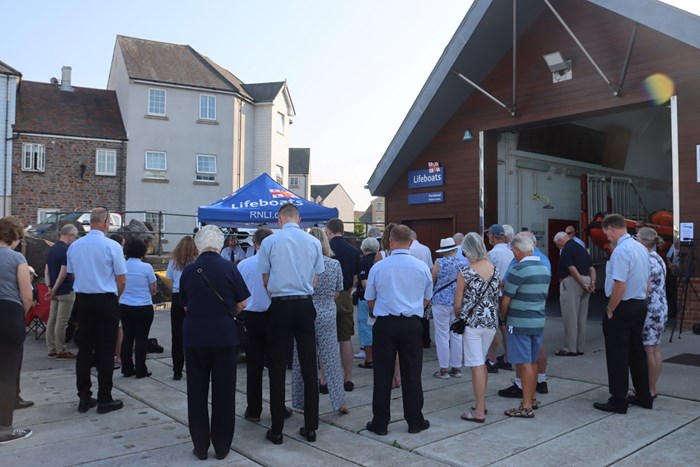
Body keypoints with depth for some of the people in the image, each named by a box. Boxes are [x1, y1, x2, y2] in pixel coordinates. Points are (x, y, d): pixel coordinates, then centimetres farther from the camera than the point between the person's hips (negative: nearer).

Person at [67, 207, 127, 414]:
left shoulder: (74, 246, 2)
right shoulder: (112, 246, -13)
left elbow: (73, 274, 11)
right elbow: (121, 280, -10)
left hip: (82, 299, 5)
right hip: (106, 300, -5)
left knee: (84, 349, 11)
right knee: (105, 351, 2)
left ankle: (84, 398, 17)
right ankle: (104, 400, 8)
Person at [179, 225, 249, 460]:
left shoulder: (188, 270, -2)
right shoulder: (229, 268, -6)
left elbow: (185, 305, 5)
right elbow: (241, 303, -2)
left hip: (194, 335, 1)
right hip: (224, 334, -1)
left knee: (197, 390, 13)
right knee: (224, 391, 9)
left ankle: (200, 446, 19)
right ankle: (222, 446, 17)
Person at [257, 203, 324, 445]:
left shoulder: (269, 242, -3)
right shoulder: (314, 242, 1)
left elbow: (265, 279, 5)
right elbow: (315, 279, 7)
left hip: (280, 306, -2)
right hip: (305, 306, 2)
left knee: (278, 368, 6)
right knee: (309, 366, 9)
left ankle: (276, 430, 12)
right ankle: (311, 427, 15)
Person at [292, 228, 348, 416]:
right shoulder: (335, 264, -3)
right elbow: (337, 293, 5)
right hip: (328, 315, 1)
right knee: (331, 358, 8)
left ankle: (305, 402, 20)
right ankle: (340, 403, 11)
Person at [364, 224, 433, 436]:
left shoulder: (378, 267, -5)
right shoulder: (422, 267, 0)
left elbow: (370, 300, 5)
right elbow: (426, 300, 12)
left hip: (385, 324, -1)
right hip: (412, 324, 1)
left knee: (383, 374, 6)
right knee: (412, 374, 9)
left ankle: (380, 423, 14)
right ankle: (415, 421, 19)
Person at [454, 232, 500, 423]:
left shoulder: (465, 273, -13)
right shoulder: (495, 270, 3)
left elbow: (458, 304, -9)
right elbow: (498, 296, 10)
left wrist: (459, 317, 10)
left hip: (472, 323, -6)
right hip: (491, 322, 6)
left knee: (476, 366, 0)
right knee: (481, 362, 20)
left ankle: (479, 412, 6)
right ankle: (481, 403, 30)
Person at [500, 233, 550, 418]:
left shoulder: (518, 270, -16)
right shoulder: (545, 269, 8)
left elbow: (505, 301, -13)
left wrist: (503, 318, 3)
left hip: (520, 323, -7)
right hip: (539, 322, 7)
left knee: (524, 363, -1)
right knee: (533, 362, 17)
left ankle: (526, 407, 4)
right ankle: (532, 399, 29)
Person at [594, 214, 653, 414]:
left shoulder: (621, 251, -21)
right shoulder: (641, 248, 8)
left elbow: (620, 286, -25)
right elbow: (647, 281, 14)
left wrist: (610, 310, -14)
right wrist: (641, 302, 18)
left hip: (622, 308, -9)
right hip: (640, 306, 9)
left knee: (617, 355, 0)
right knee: (637, 351, 19)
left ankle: (618, 401, 8)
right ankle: (644, 397, 29)